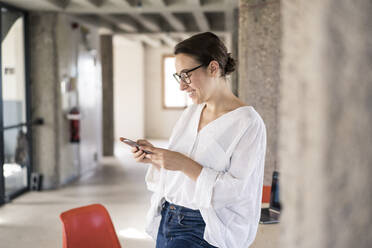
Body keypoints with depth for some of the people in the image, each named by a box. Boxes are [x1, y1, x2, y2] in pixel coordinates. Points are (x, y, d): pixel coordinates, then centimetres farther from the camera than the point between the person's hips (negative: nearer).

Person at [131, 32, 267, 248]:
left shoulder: (248, 123, -12)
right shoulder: (190, 113, 9)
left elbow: (238, 189, -18)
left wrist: (185, 164, -22)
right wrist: (154, 156, -3)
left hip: (206, 230, -6)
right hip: (167, 220, 7)